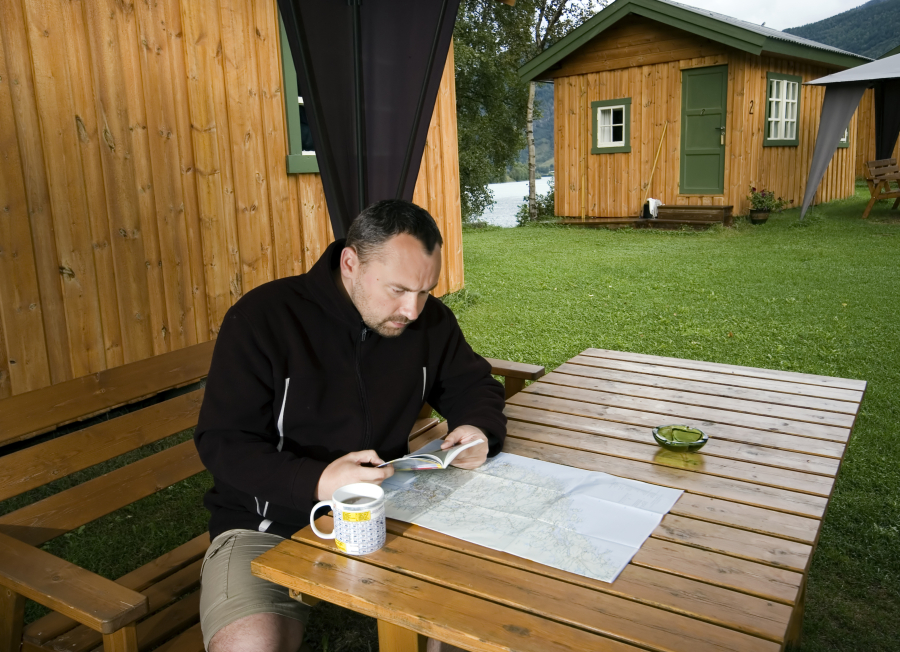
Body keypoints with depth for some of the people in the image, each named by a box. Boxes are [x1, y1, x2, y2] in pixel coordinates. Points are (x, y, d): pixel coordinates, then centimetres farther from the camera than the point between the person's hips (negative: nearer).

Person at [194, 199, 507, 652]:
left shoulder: (429, 320, -1)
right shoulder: (263, 318, -15)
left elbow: (472, 384, 13)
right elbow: (221, 441, -16)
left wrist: (480, 429, -11)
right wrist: (316, 482, -31)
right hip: (268, 526, -4)